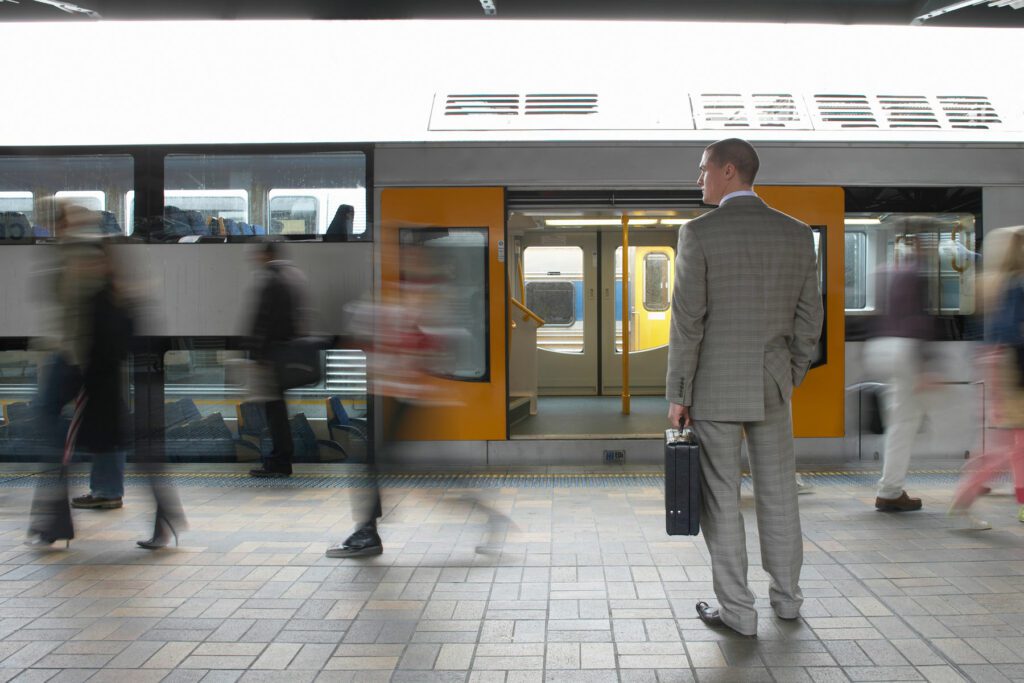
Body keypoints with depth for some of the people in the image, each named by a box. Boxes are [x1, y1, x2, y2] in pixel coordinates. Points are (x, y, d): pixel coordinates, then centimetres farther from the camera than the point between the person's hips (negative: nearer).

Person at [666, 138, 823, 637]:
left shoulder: (699, 233, -12)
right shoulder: (797, 234, 2)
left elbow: (687, 323, -14)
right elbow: (808, 321, 5)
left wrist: (677, 396, -7)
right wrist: (791, 379, 18)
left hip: (714, 388, -4)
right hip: (771, 387, 5)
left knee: (720, 500, 4)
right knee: (777, 493, 16)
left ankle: (737, 610, 10)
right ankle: (786, 597, 28)